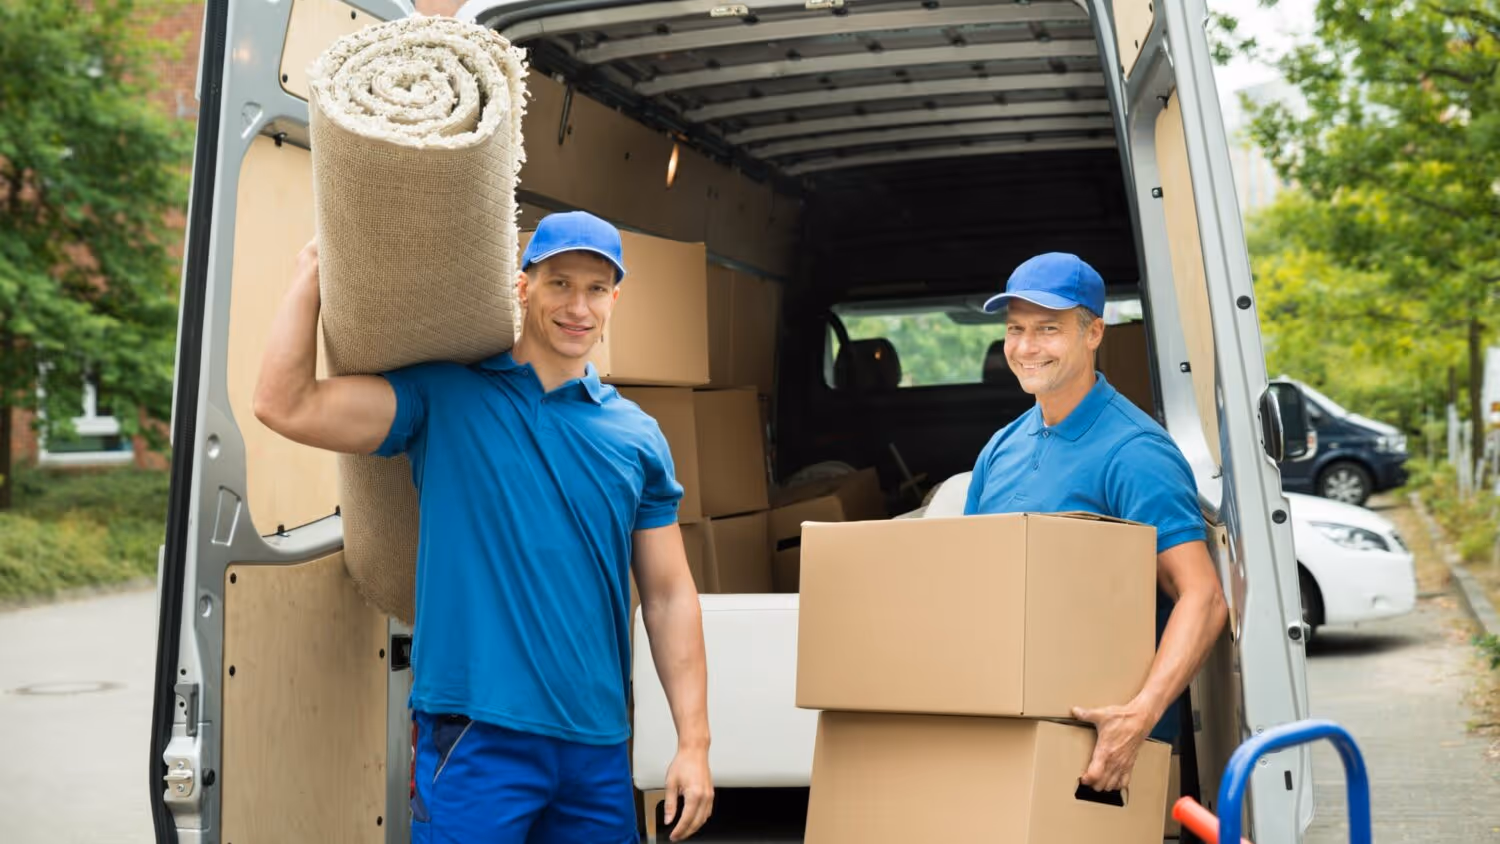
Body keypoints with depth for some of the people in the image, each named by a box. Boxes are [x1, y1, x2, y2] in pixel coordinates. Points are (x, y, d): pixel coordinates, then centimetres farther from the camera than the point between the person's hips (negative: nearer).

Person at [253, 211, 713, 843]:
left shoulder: (638, 436, 9)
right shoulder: (442, 397, 1)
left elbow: (669, 596, 9)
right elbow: (286, 406, -8)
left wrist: (693, 744, 4)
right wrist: (312, 270, -4)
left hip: (599, 748, 4)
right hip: (475, 740, -3)